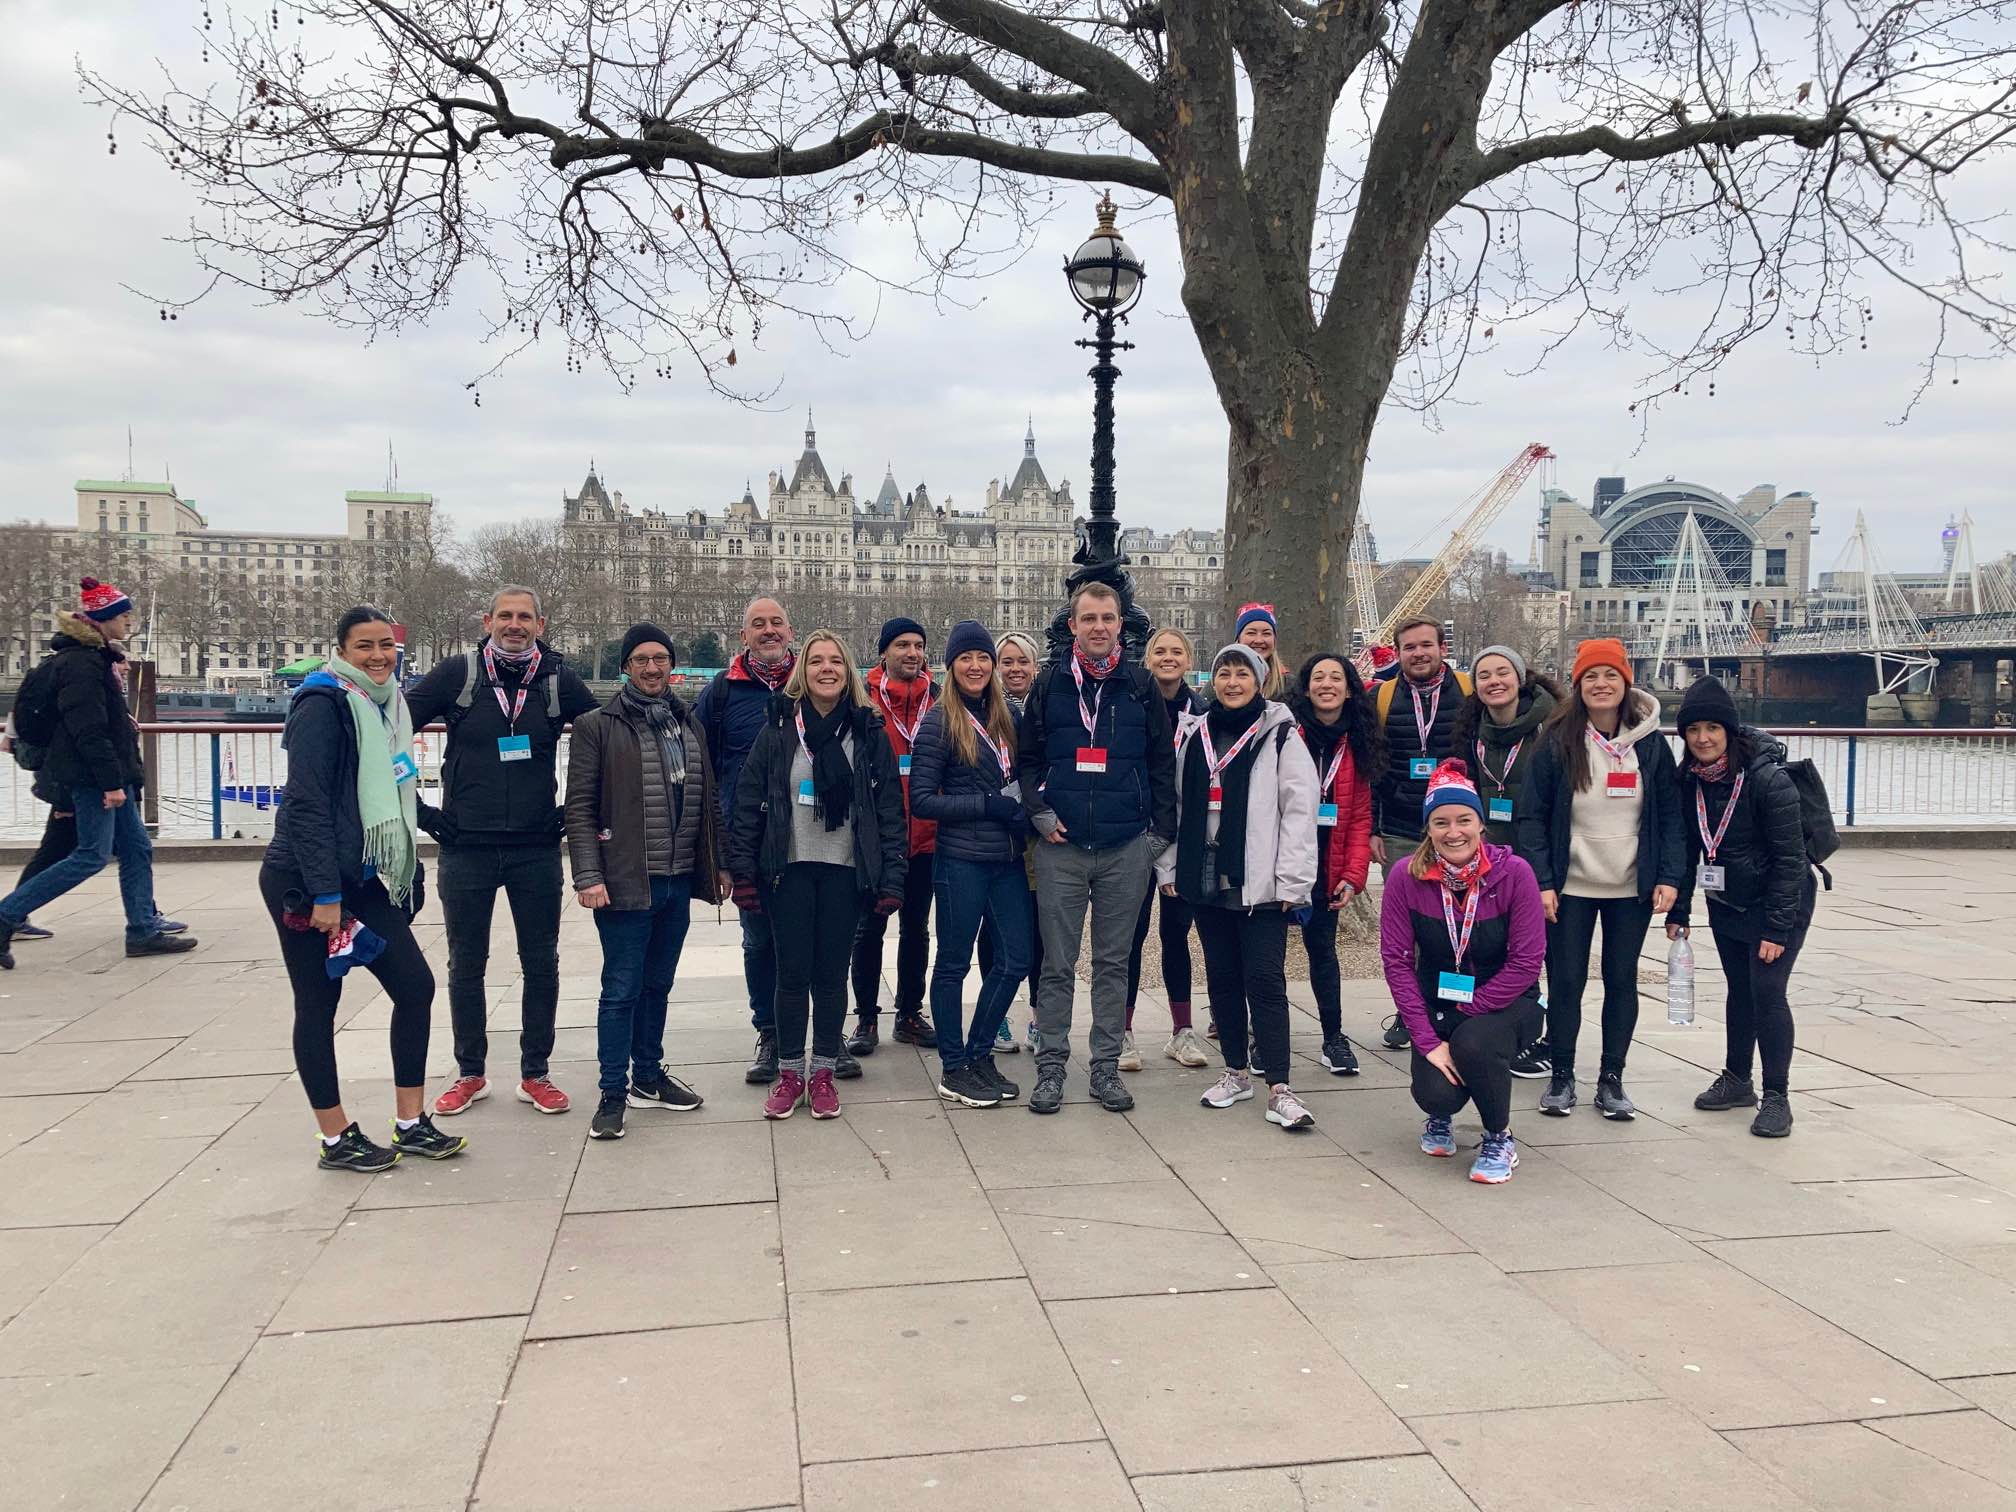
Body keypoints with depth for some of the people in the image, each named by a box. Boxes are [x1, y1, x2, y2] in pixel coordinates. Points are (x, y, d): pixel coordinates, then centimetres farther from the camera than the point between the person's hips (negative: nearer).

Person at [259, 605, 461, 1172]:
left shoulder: (387, 705, 11)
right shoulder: (325, 704, -14)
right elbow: (307, 803, -19)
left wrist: (408, 868, 16)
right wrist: (324, 895, -21)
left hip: (358, 877, 9)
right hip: (305, 883, -8)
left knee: (416, 985, 7)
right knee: (318, 1006, 3)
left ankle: (410, 1124, 17)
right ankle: (337, 1140, 15)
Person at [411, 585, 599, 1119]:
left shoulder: (558, 679, -1)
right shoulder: (457, 673, -3)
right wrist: (417, 809, -3)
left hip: (537, 849, 1)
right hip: (465, 849, 0)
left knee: (541, 964, 7)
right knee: (466, 965, 10)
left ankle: (535, 1074, 20)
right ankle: (470, 1074, 25)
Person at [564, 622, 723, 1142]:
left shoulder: (688, 725, 13)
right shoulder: (598, 727, -4)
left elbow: (707, 801, 17)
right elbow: (580, 806, -7)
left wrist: (718, 863, 14)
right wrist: (588, 876, -14)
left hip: (678, 881, 6)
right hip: (625, 883, -5)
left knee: (657, 984, 16)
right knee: (622, 990, -1)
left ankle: (648, 1077, 28)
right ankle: (612, 1094, 9)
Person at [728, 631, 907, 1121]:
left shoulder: (869, 732, 3)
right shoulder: (778, 728, 2)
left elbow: (890, 809, 2)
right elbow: (748, 803, 2)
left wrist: (892, 878, -4)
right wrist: (744, 872, -4)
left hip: (844, 872, 0)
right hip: (790, 869, 0)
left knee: (831, 974, 6)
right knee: (792, 973, 3)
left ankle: (823, 1074, 19)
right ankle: (789, 1074, 17)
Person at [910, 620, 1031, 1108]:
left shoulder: (1008, 715, 10)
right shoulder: (940, 721, -6)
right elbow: (921, 800, -10)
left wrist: (1023, 807, -2)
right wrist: (990, 804, -15)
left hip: (1008, 858, 6)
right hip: (962, 861, -6)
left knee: (1015, 958, 8)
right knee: (954, 962, 5)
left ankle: (980, 1055, 24)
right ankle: (954, 1069, 17)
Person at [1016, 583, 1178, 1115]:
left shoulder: (1141, 686, 5)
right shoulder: (1049, 683, 4)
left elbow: (1163, 763, 7)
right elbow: (1027, 757, 8)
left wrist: (1161, 830, 2)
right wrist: (1039, 812, -5)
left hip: (1126, 848, 1)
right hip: (1060, 847, 0)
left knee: (1113, 962, 8)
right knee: (1057, 964, 4)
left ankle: (1106, 1066, 17)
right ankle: (1051, 1066, 13)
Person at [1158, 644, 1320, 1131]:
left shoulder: (1280, 735, -3)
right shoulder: (1192, 735, 12)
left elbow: (1300, 810, -7)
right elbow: (1174, 803, 14)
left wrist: (1291, 881, -12)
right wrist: (1169, 866, 7)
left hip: (1259, 883, -5)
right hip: (1205, 877, 5)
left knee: (1265, 980, -6)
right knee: (1222, 976, 12)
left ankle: (1279, 1088, -3)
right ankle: (1236, 1071, 25)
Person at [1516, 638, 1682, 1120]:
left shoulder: (1651, 743, 0)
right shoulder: (1557, 741, -6)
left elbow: (1670, 815, 2)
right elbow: (1530, 815, -7)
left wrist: (1670, 877, -7)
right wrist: (1541, 881, -14)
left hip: (1632, 888, 2)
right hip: (1570, 887, -2)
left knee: (1622, 980, 9)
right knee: (1565, 982, 3)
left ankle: (1611, 1079, 21)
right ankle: (1561, 1076, 18)